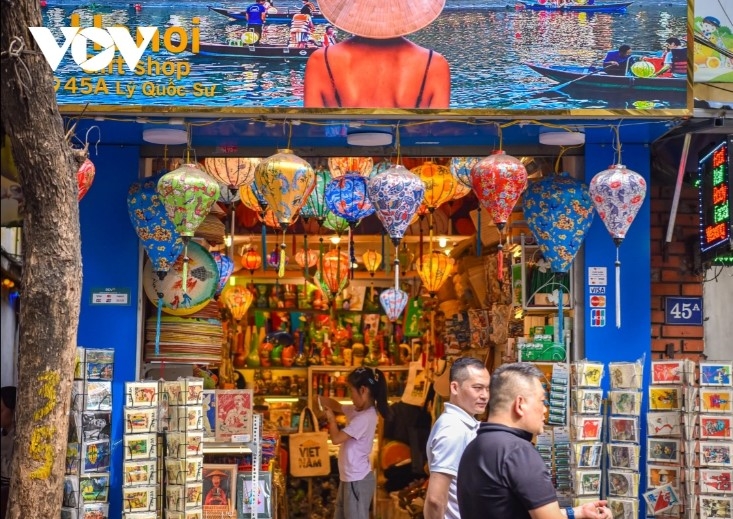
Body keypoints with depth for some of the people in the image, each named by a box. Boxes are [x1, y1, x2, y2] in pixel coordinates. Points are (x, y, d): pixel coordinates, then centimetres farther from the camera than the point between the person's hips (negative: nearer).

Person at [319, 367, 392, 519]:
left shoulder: (365, 418, -25)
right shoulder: (358, 410, 4)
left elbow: (336, 438, -25)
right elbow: (338, 406, 21)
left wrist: (331, 418, -7)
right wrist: (319, 398, 5)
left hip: (358, 480, -10)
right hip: (349, 477, 10)